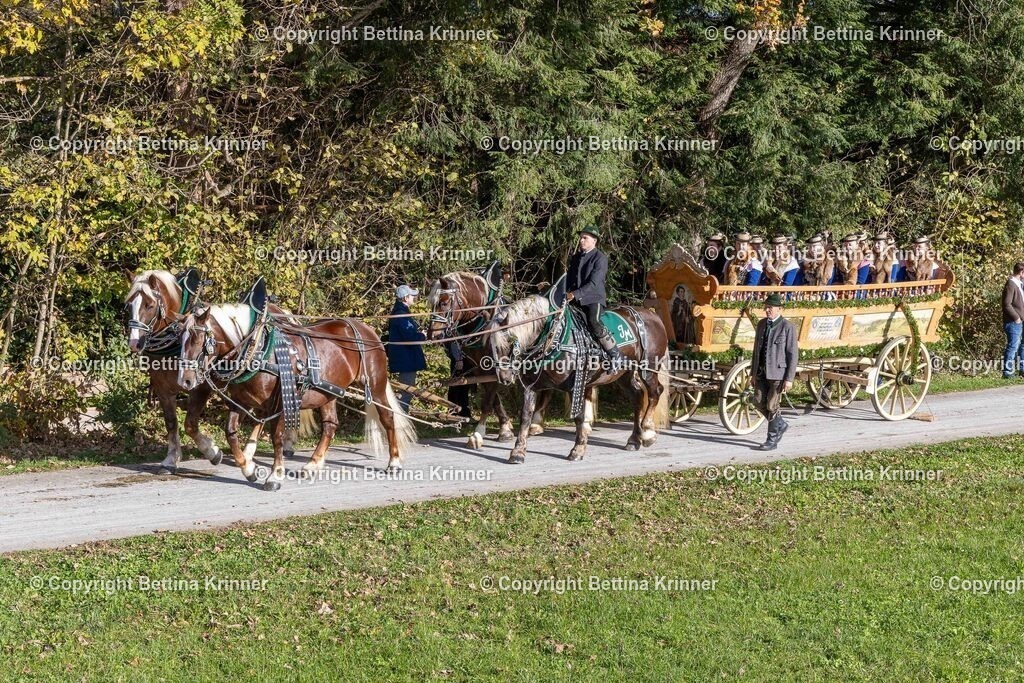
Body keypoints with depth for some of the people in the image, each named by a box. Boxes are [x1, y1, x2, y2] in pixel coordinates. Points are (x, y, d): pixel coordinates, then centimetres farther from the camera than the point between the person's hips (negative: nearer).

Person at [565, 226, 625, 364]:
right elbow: (570, 278, 19)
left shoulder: (600, 258, -9)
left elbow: (594, 283, -18)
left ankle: (617, 356, -25)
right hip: (576, 299, 8)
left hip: (593, 297, -8)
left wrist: (575, 294, -25)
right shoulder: (576, 257, 14)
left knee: (594, 323, -29)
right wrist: (568, 294, 0)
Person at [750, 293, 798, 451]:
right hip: (762, 372, 6)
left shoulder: (788, 327, -10)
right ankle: (780, 425, 28)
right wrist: (753, 372, 13)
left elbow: (793, 354, -10)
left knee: (772, 406, -4)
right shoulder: (761, 324, 9)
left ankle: (772, 440, 7)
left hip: (778, 372, -6)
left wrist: (789, 379, -14)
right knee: (759, 402, 5)